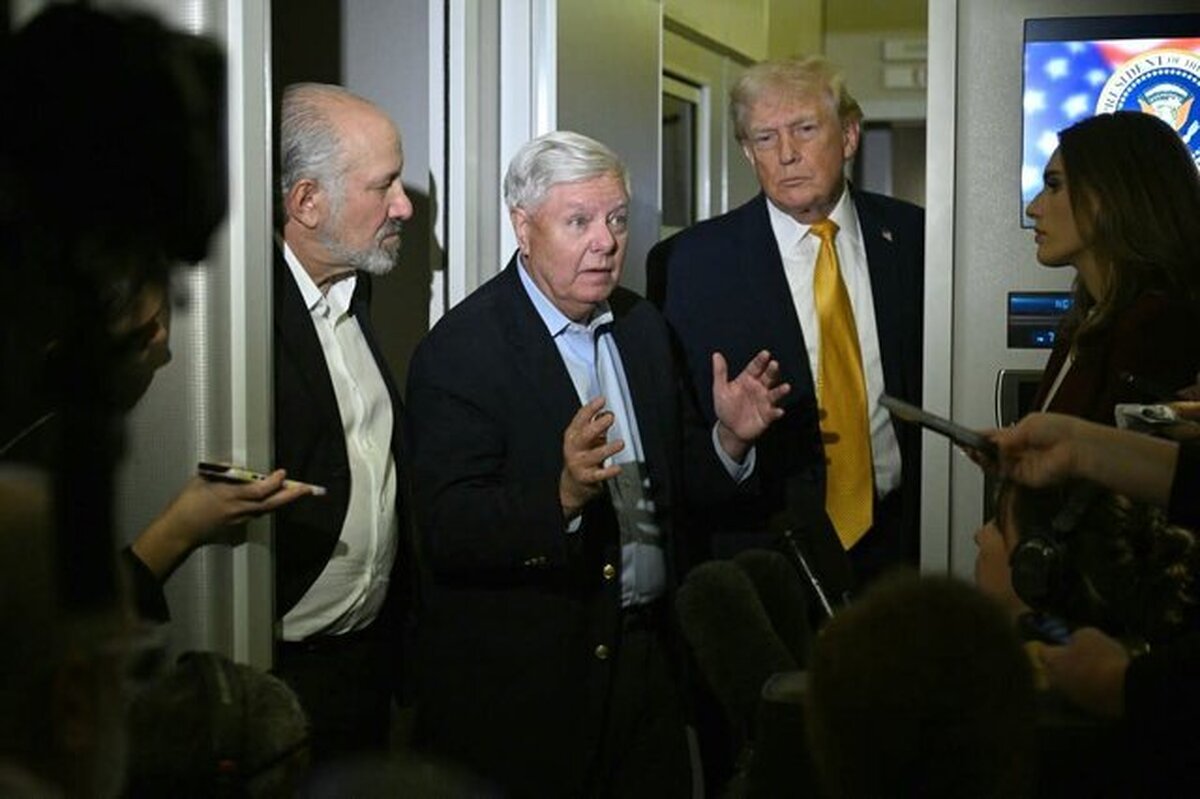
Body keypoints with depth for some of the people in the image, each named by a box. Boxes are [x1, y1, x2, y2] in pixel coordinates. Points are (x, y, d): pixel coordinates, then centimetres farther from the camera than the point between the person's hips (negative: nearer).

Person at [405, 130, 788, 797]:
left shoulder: (643, 327, 9)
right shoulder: (458, 350, -14)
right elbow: (447, 531, -22)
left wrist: (728, 439, -5)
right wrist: (563, 497, -37)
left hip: (644, 660, 7)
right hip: (516, 685, -6)